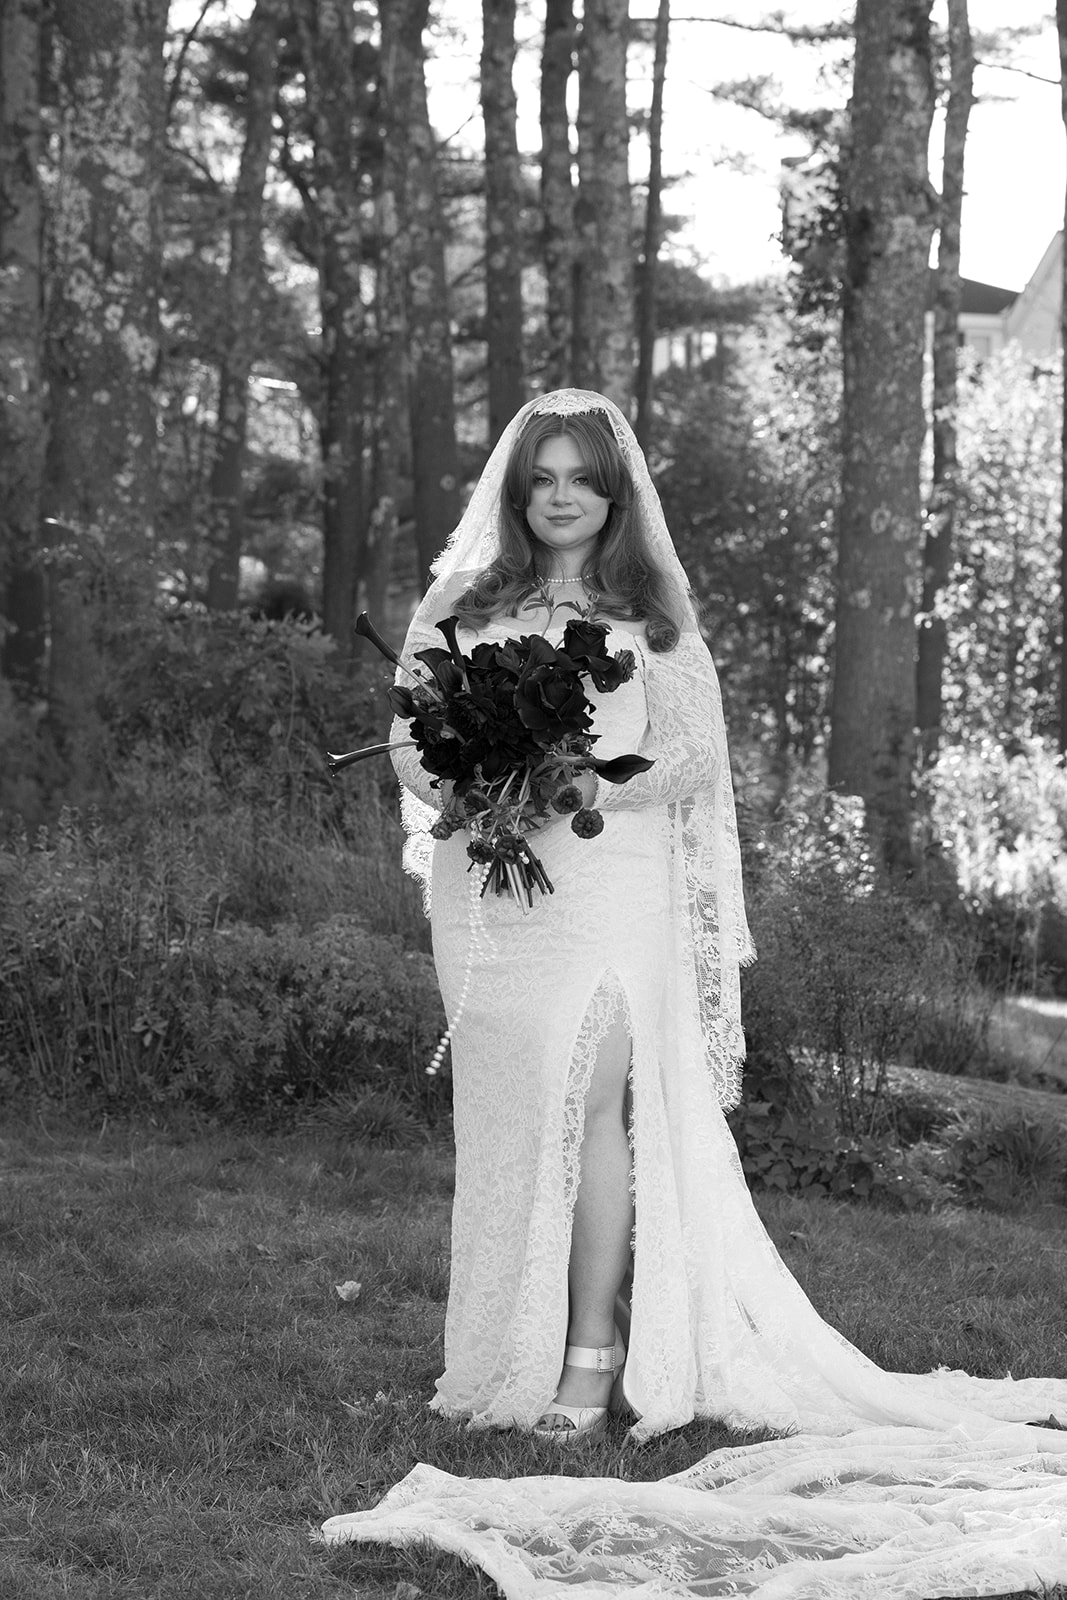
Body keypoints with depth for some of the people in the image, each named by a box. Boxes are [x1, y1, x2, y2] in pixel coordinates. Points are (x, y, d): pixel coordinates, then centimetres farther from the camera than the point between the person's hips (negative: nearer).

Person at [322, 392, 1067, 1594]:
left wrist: (585, 789, -14)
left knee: (590, 1100, -11)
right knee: (504, 1114, 3)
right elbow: (413, 747, 10)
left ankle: (591, 1356, -5)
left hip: (608, 887, -2)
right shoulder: (462, 608, 11)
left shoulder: (649, 615, 7)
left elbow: (691, 758, 2)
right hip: (489, 898, 2)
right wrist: (461, 786, -12)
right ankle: (504, 1350, 12)